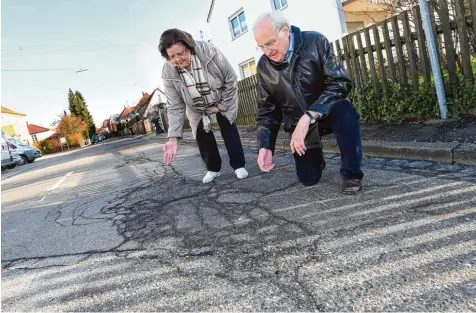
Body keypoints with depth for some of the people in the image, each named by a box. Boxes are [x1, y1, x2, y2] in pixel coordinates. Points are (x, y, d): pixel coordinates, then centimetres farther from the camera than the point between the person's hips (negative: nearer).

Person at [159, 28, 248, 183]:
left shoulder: (210, 53, -34)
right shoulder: (168, 72, -28)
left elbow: (231, 80, -20)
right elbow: (175, 107, -24)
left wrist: (221, 106, -17)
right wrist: (174, 138, -33)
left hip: (223, 100, -2)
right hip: (197, 109, 2)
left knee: (229, 130, -2)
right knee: (202, 136, 0)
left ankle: (239, 165, 12)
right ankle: (213, 168, 18)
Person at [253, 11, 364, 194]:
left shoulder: (315, 42, -19)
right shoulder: (264, 66, -8)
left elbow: (340, 82, -26)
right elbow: (267, 109, -2)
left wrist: (309, 116, -37)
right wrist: (265, 145, -15)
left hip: (327, 111, -3)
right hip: (298, 123, 3)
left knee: (344, 112, -38)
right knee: (308, 179, 1)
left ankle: (351, 174, -16)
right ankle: (316, 155, 39)